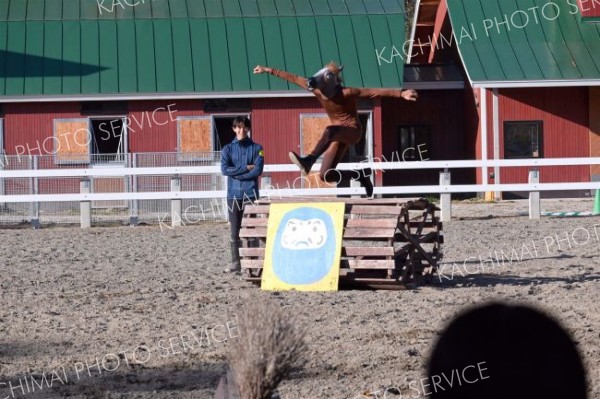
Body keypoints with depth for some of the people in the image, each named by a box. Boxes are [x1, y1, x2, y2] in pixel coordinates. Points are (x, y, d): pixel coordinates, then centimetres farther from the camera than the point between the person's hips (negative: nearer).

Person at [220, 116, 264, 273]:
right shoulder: (228, 149, 9)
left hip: (250, 193, -2)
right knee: (235, 230, 3)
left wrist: (236, 174, -8)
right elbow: (224, 169, -4)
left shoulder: (256, 148, 6)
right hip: (233, 194, 2)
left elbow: (258, 170, -6)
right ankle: (235, 262, 7)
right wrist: (246, 168, -9)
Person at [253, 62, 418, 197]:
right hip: (338, 134, 7)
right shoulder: (318, 90, -9)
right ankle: (361, 175, 19)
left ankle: (308, 161, -55)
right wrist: (269, 70, 5)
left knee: (330, 131, -40)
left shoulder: (347, 93, -23)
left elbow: (375, 92, -27)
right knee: (326, 175, 0)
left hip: (352, 130, -7)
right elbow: (293, 78, 0)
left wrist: (400, 94, -36)